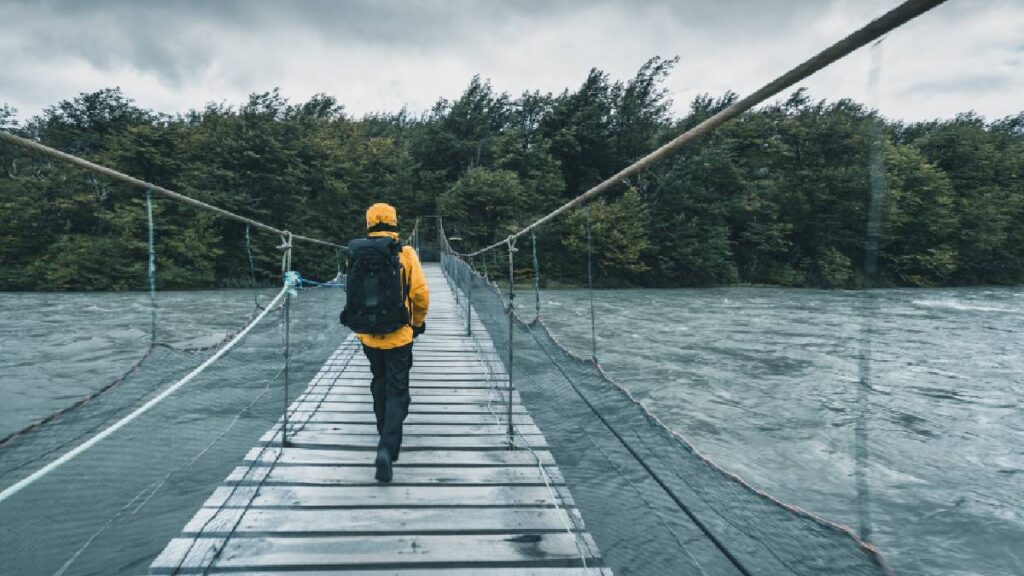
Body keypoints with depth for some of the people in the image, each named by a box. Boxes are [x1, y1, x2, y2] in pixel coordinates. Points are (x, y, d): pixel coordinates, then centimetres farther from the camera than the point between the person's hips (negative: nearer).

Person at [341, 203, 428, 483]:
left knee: (379, 383, 25)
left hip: (367, 334, 4)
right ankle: (387, 448, -14)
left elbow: (352, 292, 7)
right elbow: (420, 293, -9)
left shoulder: (356, 254, 0)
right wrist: (418, 322, 8)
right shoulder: (405, 254, -9)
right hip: (397, 335, -4)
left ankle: (386, 431, 41)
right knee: (397, 391, 2)